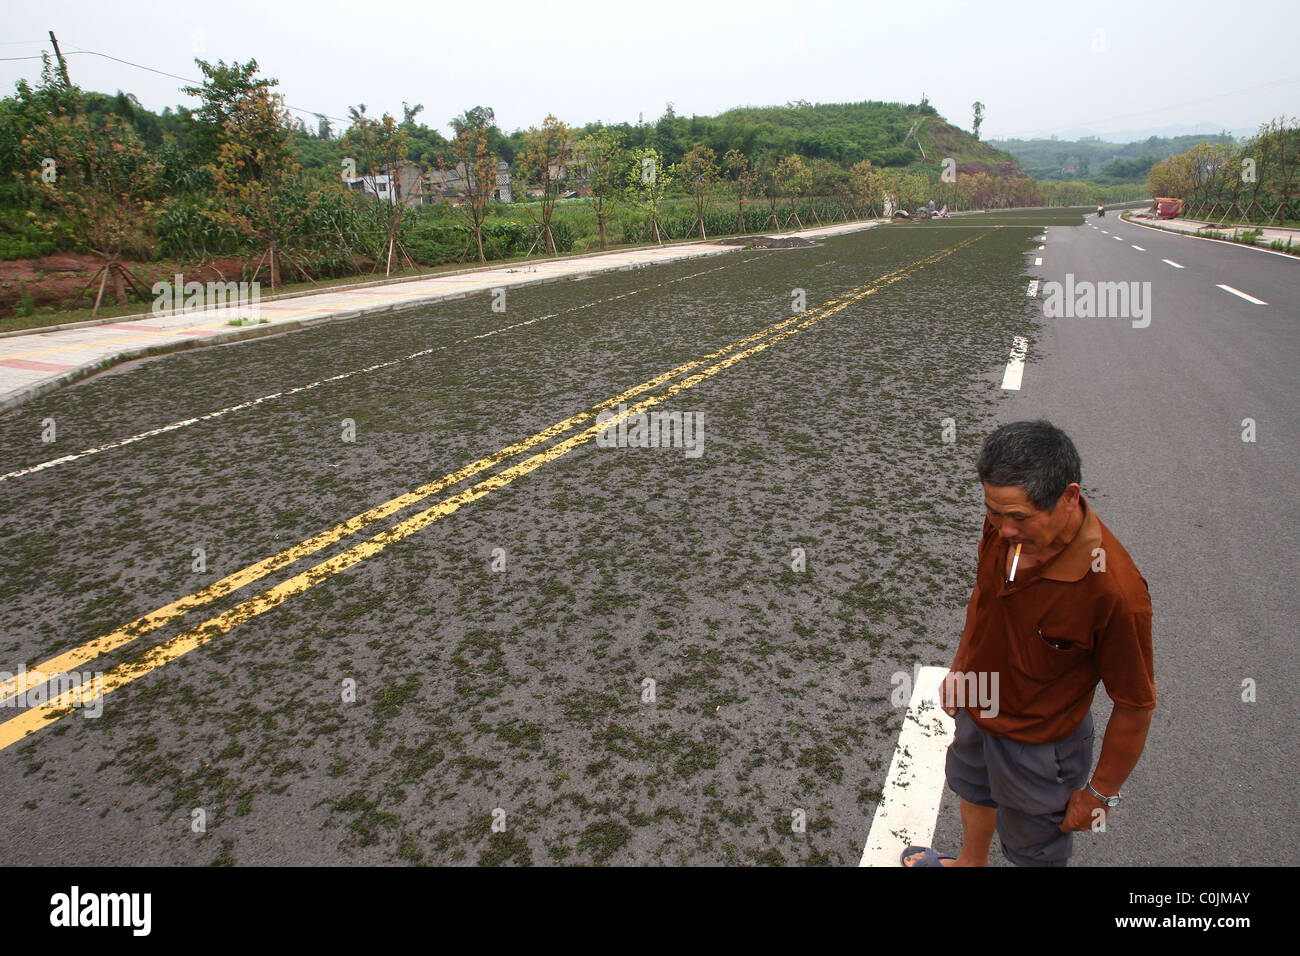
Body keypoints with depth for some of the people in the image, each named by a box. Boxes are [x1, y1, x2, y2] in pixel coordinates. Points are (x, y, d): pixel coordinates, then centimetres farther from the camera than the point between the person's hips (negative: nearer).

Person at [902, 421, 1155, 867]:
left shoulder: (1116, 591, -38)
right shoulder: (1005, 524, -20)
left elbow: (1135, 707, -25)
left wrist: (1100, 793, -12)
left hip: (1038, 743, -6)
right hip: (975, 709, 7)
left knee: (1035, 850, 22)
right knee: (972, 790, 34)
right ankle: (970, 862, 65)